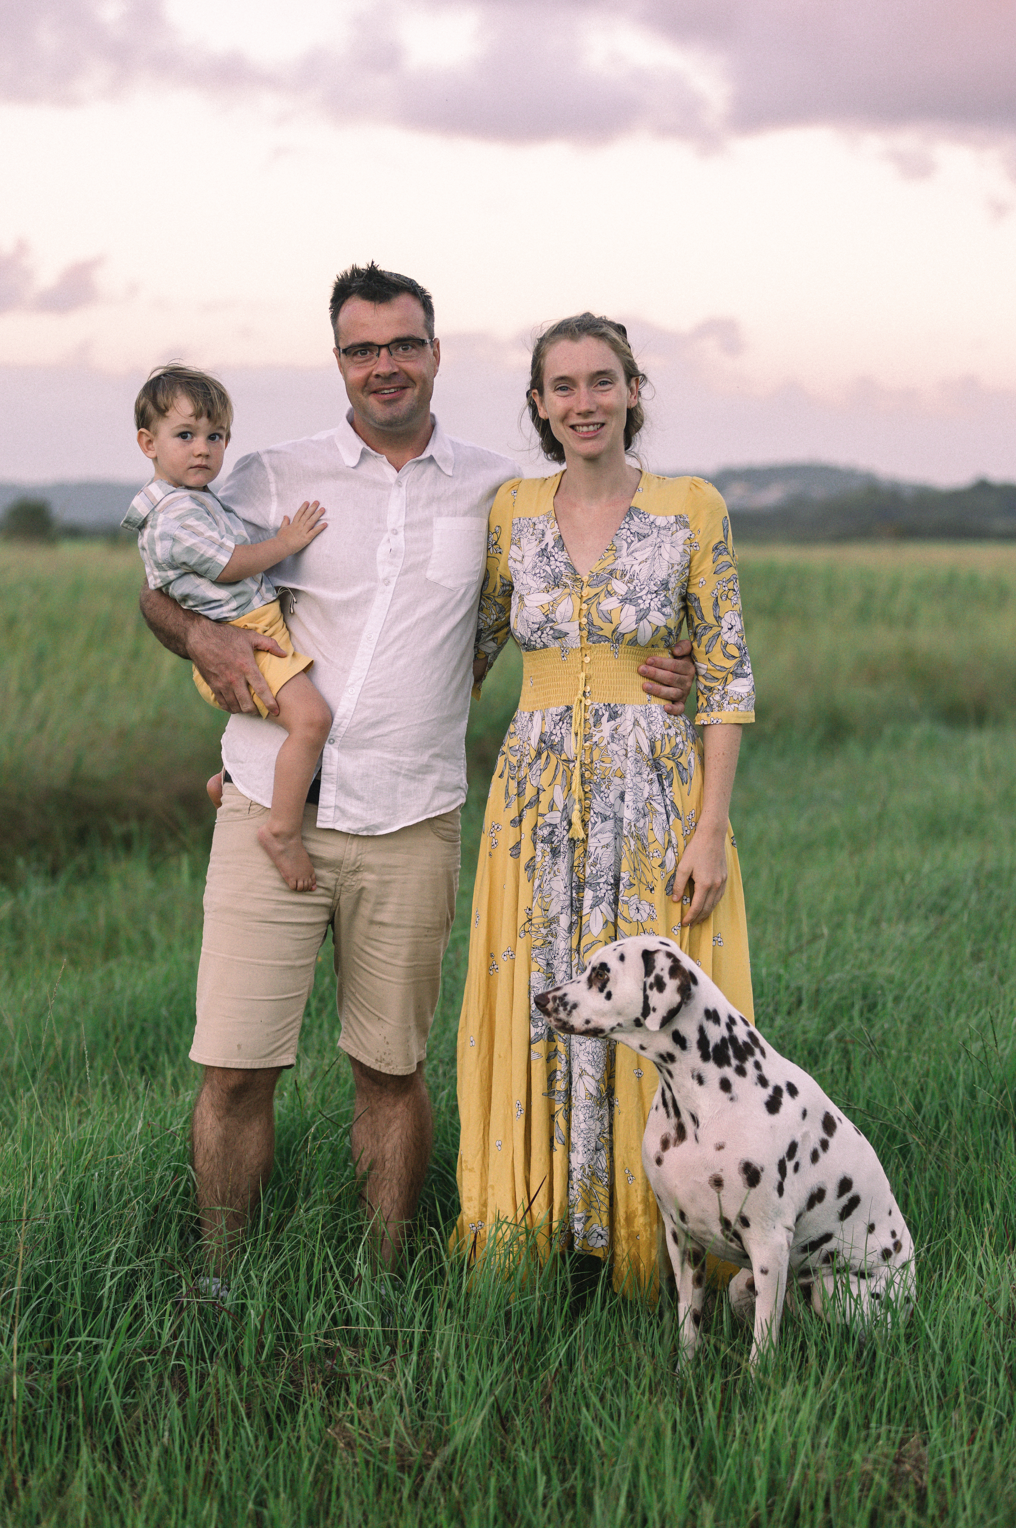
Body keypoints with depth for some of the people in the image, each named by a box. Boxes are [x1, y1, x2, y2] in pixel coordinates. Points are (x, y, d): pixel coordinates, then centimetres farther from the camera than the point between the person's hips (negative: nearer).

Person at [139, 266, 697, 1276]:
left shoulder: (495, 491, 8)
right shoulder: (274, 480, 6)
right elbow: (161, 588, 12)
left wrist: (657, 671, 0)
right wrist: (203, 635, -10)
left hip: (410, 825, 1)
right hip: (271, 812, 0)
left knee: (391, 1071, 6)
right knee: (235, 1069, -2)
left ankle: (385, 1279, 20)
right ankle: (218, 1282, 13)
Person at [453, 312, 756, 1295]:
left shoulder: (691, 511, -4)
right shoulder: (511, 513, 5)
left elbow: (727, 679, -4)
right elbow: (468, 655, 16)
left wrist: (710, 828, -10)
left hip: (656, 801, -3)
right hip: (537, 800, 3)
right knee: (539, 1019, 7)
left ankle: (652, 1248, 16)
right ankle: (532, 1238, 20)